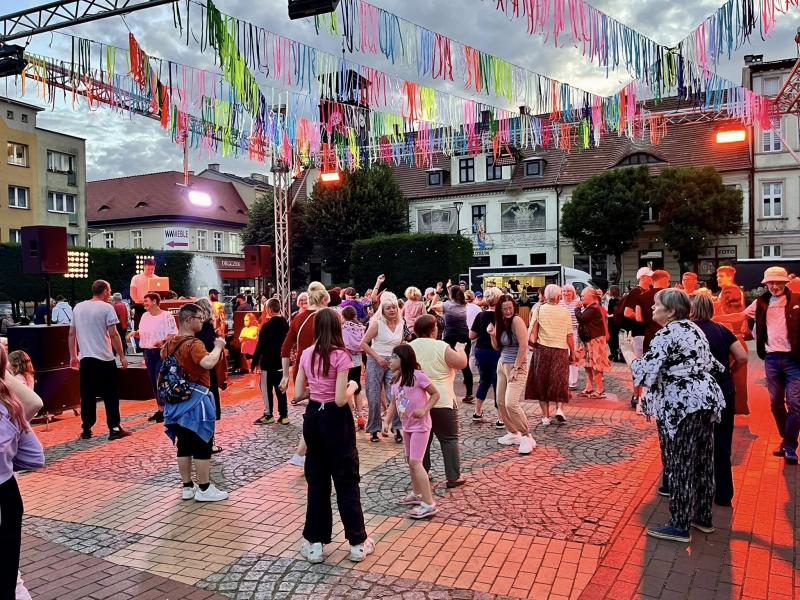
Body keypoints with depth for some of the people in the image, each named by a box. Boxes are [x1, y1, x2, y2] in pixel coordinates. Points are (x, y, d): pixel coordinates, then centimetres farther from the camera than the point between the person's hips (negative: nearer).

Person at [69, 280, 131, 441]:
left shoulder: (78, 307, 10)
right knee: (111, 394, 3)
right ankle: (114, 429, 4)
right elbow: (113, 334, -11)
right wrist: (122, 356, -6)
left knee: (87, 395, 10)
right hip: (105, 358, -5)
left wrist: (73, 356, 20)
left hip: (85, 358, 5)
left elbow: (72, 333, 13)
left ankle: (86, 430, 12)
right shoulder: (106, 308, -7)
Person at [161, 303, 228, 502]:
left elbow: (163, 356, 31)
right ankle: (204, 489, 7)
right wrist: (218, 346, -23)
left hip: (177, 399, 9)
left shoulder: (170, 342, 8)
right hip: (195, 398, -9)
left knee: (184, 445, 14)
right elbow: (208, 363, -38)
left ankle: (187, 487, 22)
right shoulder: (193, 344, -20)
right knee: (202, 445, 1)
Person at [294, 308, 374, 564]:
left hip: (313, 417, 5)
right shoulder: (341, 356, -16)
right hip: (335, 420, -5)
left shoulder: (306, 354, 1)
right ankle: (358, 543, 17)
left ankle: (314, 543, 21)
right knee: (347, 481, 7)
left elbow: (299, 393, 3)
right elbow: (340, 400, -20)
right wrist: (353, 387, -1)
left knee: (316, 481, 15)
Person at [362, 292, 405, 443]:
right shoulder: (377, 323, -11)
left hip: (393, 363, 3)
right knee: (374, 399, 3)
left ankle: (397, 429, 5)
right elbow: (364, 343, -11)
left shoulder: (400, 323, 5)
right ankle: (374, 430, 17)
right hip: (376, 362, -3)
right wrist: (378, 357, -17)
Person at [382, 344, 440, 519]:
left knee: (415, 463, -12)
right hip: (407, 426, 8)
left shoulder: (417, 375, -19)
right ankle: (417, 493, 37)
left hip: (420, 425, -8)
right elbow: (394, 404, 10)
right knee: (410, 460, 19)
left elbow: (435, 394, -12)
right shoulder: (396, 380, 4)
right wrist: (387, 421, -2)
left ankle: (429, 504, -7)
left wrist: (424, 410, -24)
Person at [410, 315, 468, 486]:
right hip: (441, 401, -5)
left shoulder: (410, 347, 1)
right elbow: (462, 363, -10)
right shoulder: (441, 346, -13)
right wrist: (460, 349, 7)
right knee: (449, 439, 4)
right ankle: (454, 477, 5)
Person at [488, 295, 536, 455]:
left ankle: (527, 437, -4)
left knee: (511, 403, -17)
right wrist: (492, 335, -7)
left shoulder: (516, 320, -16)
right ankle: (513, 433, 25)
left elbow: (523, 346, -19)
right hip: (502, 364, 8)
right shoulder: (500, 322, 6)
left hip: (517, 365, -8)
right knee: (500, 402, 9)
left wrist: (515, 368, -19)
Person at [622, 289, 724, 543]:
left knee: (680, 465, -1)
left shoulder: (665, 335, -16)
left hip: (681, 406, -9)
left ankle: (680, 526, 8)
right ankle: (703, 517, 29)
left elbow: (644, 371, -21)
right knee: (702, 461, 17)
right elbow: (710, 364, 20)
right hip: (706, 399, 9)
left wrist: (627, 351, -6)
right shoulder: (693, 329, 12)